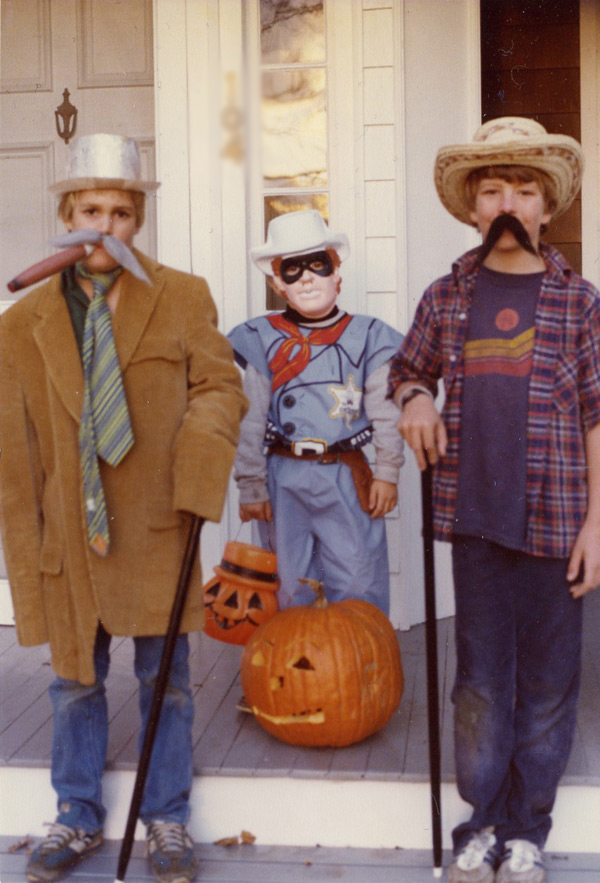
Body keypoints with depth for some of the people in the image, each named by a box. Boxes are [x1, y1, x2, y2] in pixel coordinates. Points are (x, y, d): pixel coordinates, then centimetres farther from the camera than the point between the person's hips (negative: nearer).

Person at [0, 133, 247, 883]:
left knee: (165, 683, 11)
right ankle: (77, 819, 34)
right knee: (75, 685, 15)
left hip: (156, 533, -1)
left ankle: (166, 820, 29)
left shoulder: (184, 298, 0)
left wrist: (195, 470, -20)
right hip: (69, 535, 2)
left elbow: (220, 386, -1)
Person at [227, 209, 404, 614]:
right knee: (288, 590, 9)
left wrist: (387, 474, 2)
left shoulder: (367, 337, 2)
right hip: (284, 478, 0)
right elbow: (250, 420, 1)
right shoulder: (263, 340, 0)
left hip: (348, 478, 0)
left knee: (360, 591, 4)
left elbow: (386, 413, 5)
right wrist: (251, 486, 0)